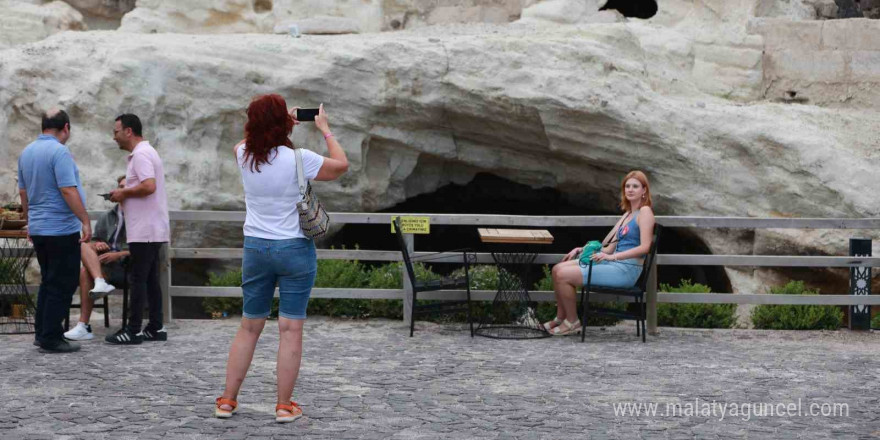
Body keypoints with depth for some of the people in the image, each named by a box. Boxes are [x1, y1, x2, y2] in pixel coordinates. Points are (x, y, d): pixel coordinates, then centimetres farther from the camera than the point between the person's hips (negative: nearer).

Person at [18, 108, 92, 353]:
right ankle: (51, 338, -1)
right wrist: (85, 221, -18)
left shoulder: (27, 152, 10)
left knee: (49, 282, 17)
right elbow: (68, 191, -22)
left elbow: (23, 192, 17)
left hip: (38, 229, 8)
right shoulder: (59, 152, -16)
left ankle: (41, 333, 19)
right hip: (62, 229, -8)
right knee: (62, 286, -2)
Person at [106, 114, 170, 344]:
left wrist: (124, 193, -13)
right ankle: (156, 327, 13)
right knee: (151, 279, 11)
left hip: (144, 230, -10)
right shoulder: (146, 152, 19)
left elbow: (149, 186, -26)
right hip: (153, 229, 10)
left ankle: (133, 330, -5)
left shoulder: (141, 155, -14)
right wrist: (125, 195, 13)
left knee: (138, 279, -7)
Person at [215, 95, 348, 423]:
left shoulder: (244, 156, -2)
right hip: (295, 249, -4)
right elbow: (341, 165, 1)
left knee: (249, 327, 14)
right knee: (291, 328, 1)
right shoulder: (298, 159, -15)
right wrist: (324, 129, 11)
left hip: (255, 248, 4)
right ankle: (285, 405, 3)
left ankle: (227, 400, 16)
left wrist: (285, 121, 26)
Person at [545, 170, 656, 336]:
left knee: (563, 276, -16)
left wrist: (612, 256, -23)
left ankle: (572, 322, -1)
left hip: (626, 270, -9)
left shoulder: (645, 211, -6)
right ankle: (561, 318, 10)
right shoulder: (627, 214, 21)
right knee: (558, 269, 2)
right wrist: (583, 250, 11)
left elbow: (644, 247, -18)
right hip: (614, 264, 9)